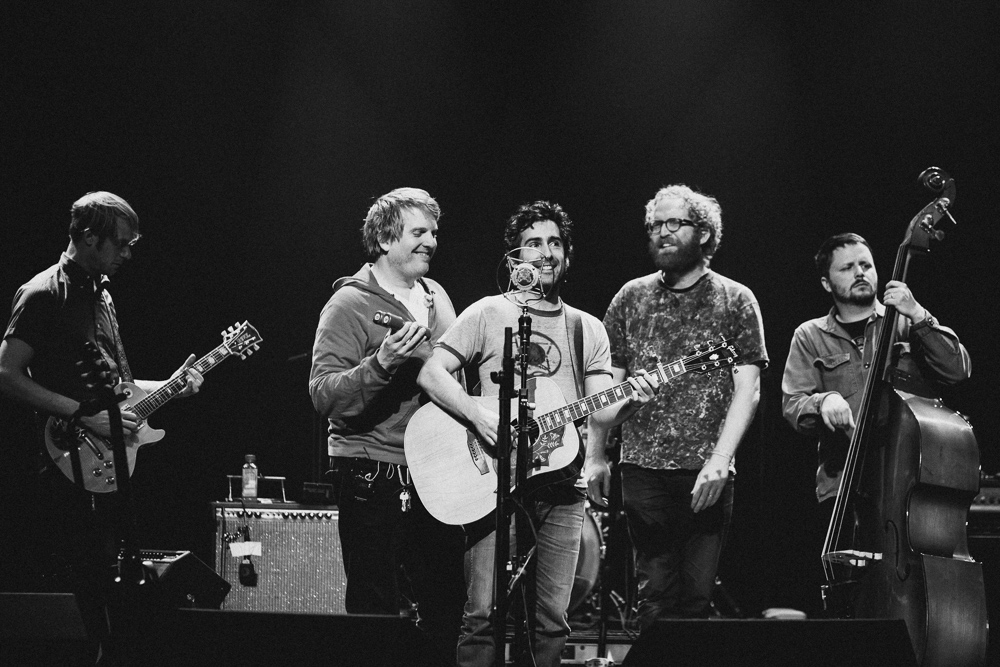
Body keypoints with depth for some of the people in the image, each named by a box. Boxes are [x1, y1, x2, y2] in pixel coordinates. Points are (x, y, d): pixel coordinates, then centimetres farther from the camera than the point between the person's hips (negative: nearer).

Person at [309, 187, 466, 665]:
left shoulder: (436, 298, 12)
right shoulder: (350, 304, -8)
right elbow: (322, 395, -16)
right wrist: (381, 364, -29)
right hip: (374, 480, -6)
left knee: (445, 605, 11)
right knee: (376, 612, -2)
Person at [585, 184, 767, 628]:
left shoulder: (735, 300, 5)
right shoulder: (631, 298, 11)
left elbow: (746, 389, -2)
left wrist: (719, 460, -13)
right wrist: (595, 455, 3)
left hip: (707, 474, -1)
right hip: (644, 469, 1)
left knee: (698, 595, -2)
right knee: (656, 594, -1)